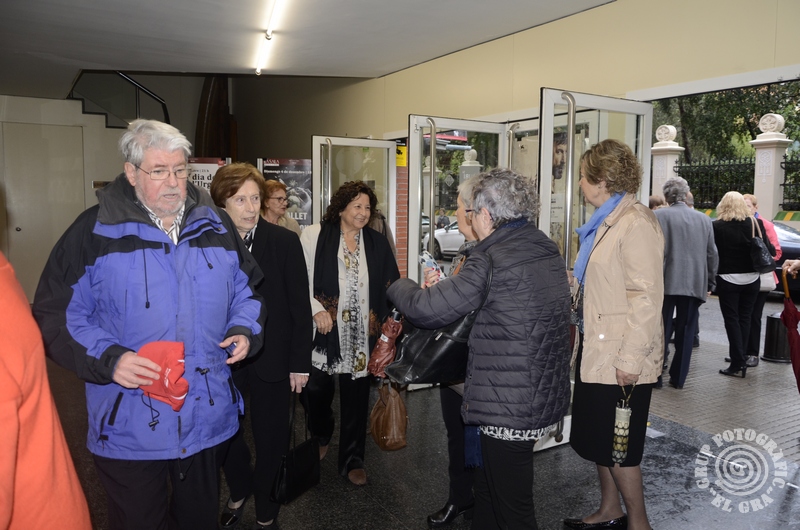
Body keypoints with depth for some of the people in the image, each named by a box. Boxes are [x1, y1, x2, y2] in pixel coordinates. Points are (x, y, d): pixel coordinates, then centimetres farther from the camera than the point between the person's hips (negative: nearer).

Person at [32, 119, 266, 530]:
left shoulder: (216, 226, 3)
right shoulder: (94, 232, -8)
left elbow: (244, 292, 14)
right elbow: (56, 314, -8)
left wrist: (244, 331, -5)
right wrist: (108, 358, -22)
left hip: (208, 418, 3)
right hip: (128, 429, -3)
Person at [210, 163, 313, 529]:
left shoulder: (285, 242, -9)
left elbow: (300, 306, -7)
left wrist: (300, 362, -7)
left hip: (271, 357, -1)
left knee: (270, 438, 12)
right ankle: (239, 491, 44)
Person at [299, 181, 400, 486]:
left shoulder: (377, 244, 6)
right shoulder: (314, 236, -3)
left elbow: (391, 288, 6)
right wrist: (316, 310, -14)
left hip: (360, 337, 2)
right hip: (323, 332, -2)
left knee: (356, 398, 8)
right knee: (316, 390, 7)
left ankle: (352, 460, 26)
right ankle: (321, 436, 41)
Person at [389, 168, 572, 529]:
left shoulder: (492, 259, -20)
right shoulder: (546, 248, 7)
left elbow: (428, 309, -19)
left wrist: (398, 286, 2)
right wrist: (446, 288, 11)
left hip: (510, 406, -9)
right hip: (546, 399, 9)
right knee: (488, 486, 25)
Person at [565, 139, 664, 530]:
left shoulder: (636, 223, -17)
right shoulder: (606, 221, 13)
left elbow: (646, 297, -21)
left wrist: (630, 359, -22)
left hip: (620, 359, -9)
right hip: (597, 350, 9)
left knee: (615, 445, 5)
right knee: (595, 437, 19)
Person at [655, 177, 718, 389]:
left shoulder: (659, 216, -5)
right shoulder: (704, 219, 7)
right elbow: (712, 254, 9)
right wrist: (710, 283, 17)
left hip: (665, 282, -3)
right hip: (694, 284, 3)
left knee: (661, 331, 6)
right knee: (685, 333, 10)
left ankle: (655, 375, 9)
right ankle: (678, 378, 15)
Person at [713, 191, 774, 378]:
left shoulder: (717, 226, -11)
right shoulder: (756, 224, -3)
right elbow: (769, 251, -1)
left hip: (727, 279, -3)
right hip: (751, 279, 3)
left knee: (732, 320, 4)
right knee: (744, 319, 14)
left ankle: (738, 364, 2)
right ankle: (741, 361, 18)